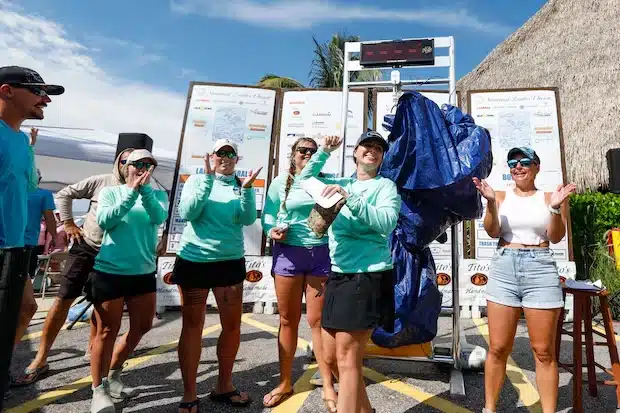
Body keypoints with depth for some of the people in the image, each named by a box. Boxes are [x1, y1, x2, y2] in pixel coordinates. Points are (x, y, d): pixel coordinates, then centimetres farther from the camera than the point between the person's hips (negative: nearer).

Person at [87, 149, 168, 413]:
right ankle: (98, 389, 21)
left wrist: (145, 189, -23)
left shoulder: (158, 195, 5)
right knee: (108, 331, 3)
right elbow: (104, 221, -16)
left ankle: (114, 373, 37)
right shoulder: (110, 192, 0)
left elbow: (159, 217, -14)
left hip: (143, 273, 4)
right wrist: (132, 192, -21)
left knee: (142, 326, 13)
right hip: (109, 271, -4)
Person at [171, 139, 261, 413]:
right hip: (193, 260, -2)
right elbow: (187, 213, -15)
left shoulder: (241, 186, 5)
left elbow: (248, 219, -9)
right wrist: (208, 179, -21)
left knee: (232, 325, 7)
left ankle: (224, 386, 27)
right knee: (192, 326, 5)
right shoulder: (196, 180, 1)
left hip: (230, 262, 2)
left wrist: (247, 188, -22)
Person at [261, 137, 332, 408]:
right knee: (288, 319, 10)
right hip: (288, 254, 0)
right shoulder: (281, 182, 4)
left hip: (320, 254, 0)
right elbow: (267, 218, 5)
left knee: (317, 320, 3)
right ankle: (285, 383, 28)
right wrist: (273, 232, -17)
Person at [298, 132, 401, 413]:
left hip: (368, 277, -7)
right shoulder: (342, 183, 13)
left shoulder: (385, 186, -2)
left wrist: (350, 198, -25)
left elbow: (387, 222, -19)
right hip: (338, 275, 7)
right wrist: (324, 152, 10)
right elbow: (305, 180, 21)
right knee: (330, 357, 15)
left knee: (346, 359, -4)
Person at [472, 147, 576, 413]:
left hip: (540, 270, 0)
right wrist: (490, 202, -16)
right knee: (498, 348, 5)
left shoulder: (550, 197, 7)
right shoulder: (501, 195, 7)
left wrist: (556, 208, -17)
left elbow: (556, 237, -1)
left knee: (544, 351, 6)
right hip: (503, 269, 0)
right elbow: (492, 232, -3)